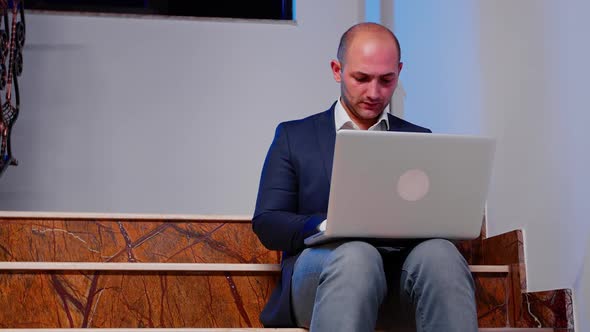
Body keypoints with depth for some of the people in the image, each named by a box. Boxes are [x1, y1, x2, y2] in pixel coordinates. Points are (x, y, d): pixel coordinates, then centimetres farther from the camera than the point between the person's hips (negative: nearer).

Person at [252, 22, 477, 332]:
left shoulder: (419, 141, 23)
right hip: (323, 266, -1)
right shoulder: (294, 137, 18)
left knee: (439, 251, -34)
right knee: (356, 254, -38)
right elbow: (267, 224, 8)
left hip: (403, 267, 2)